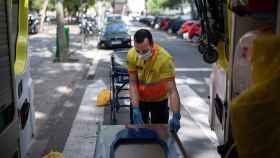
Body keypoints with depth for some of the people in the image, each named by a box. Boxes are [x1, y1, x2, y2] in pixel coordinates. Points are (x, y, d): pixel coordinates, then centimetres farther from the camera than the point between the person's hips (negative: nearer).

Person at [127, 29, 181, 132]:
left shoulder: (165, 59, -30)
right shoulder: (131, 55, -20)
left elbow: (172, 90, -34)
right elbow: (133, 83, -17)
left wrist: (176, 116, -43)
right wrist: (135, 109, -26)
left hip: (159, 100, -2)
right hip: (139, 99, 2)